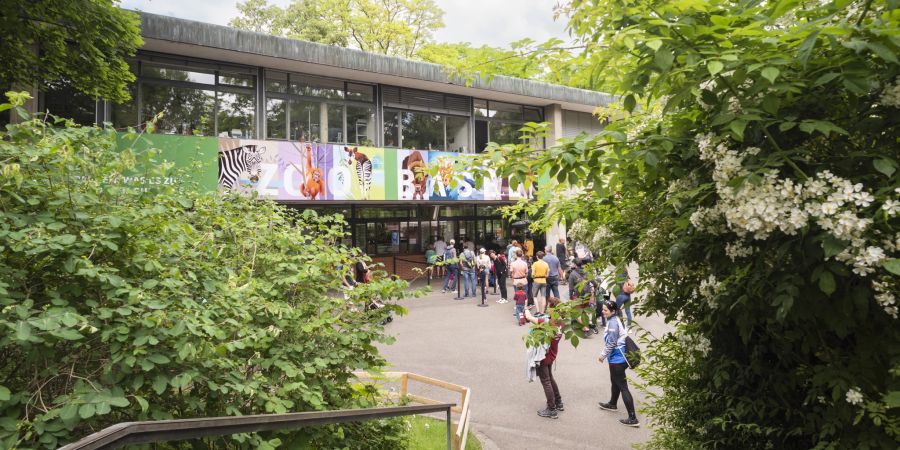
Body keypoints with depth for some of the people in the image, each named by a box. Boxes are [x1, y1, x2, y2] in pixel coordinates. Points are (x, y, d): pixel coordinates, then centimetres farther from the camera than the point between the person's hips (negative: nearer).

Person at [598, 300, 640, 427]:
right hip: (620, 356, 10)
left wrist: (603, 355, -8)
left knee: (622, 387, -7)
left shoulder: (612, 322, -21)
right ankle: (612, 404, 50)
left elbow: (611, 343, -21)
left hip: (617, 359, -10)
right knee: (615, 381, 28)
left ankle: (633, 419, -6)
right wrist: (605, 353, 20)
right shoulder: (616, 320, 8)